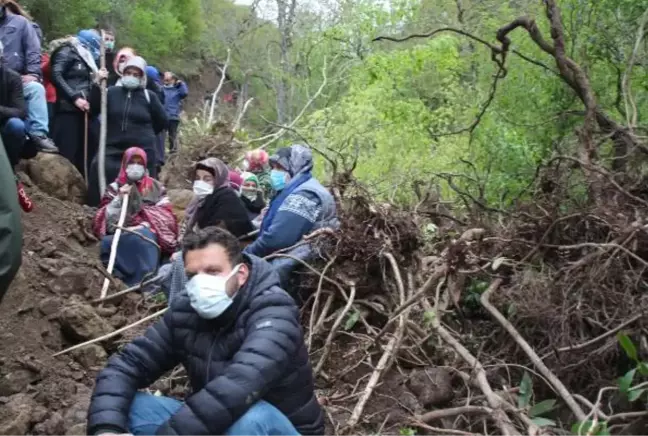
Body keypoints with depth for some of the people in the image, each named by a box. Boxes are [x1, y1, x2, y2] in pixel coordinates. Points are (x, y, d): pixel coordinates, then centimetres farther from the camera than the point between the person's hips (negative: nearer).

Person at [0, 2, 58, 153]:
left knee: (36, 88, -30)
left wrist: (32, 74, -12)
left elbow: (33, 51, 1)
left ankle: (39, 134, -36)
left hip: (19, 78, -3)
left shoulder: (20, 22, 9)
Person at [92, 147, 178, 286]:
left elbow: (165, 217, 4)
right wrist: (119, 198, -6)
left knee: (143, 237, -38)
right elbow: (105, 219, 7)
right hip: (120, 236, 1)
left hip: (147, 233, -1)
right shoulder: (115, 188, 17)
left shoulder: (156, 188, 15)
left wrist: (145, 225, -13)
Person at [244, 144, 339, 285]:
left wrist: (246, 255, -11)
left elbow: (276, 239, -25)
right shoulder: (294, 191, 19)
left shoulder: (305, 194, -16)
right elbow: (270, 228, 18)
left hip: (293, 271, -10)